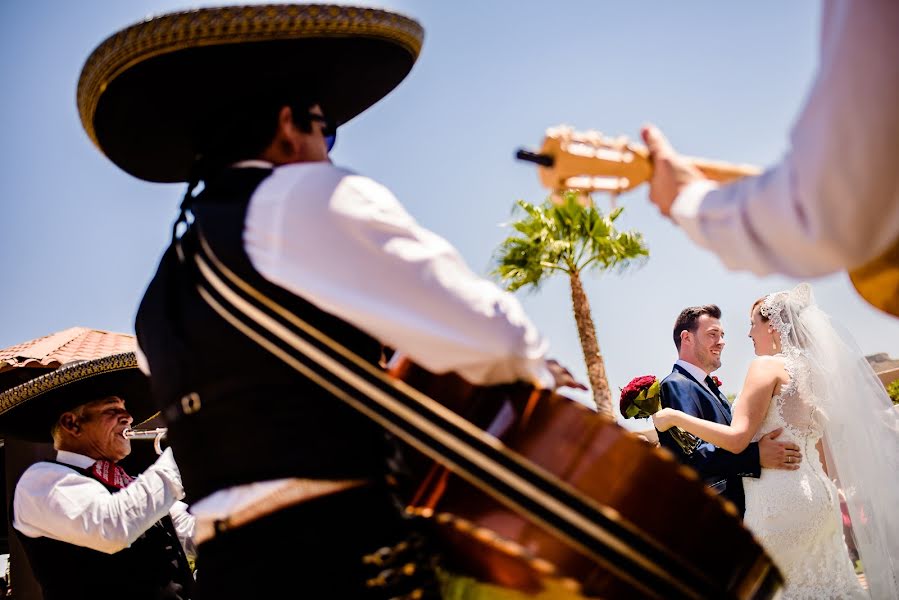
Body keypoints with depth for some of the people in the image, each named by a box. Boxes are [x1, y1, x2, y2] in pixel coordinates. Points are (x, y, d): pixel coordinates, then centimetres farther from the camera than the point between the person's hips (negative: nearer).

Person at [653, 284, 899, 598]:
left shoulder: (767, 365, -8)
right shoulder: (812, 371, 17)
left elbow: (737, 439, -16)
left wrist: (676, 417, -8)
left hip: (780, 501, -9)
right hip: (819, 499, 9)